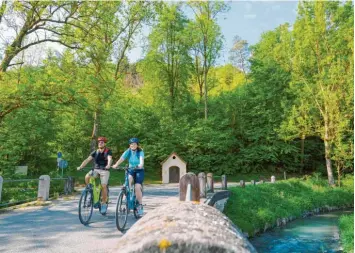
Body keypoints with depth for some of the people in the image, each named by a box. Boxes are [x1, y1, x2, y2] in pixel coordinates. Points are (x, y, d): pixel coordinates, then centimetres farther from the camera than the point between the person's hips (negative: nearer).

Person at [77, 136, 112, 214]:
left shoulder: (108, 151, -5)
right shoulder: (95, 152, 6)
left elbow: (110, 159, -25)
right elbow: (87, 159, -5)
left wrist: (108, 165, -47)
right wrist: (80, 167, -20)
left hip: (104, 170, -3)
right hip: (96, 169, 3)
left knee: (104, 186, -15)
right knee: (87, 177, -25)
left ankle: (104, 203, 2)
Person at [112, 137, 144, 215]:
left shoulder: (140, 152, -12)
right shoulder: (128, 151, -5)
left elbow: (141, 160, -30)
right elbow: (122, 158, -20)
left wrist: (140, 165, -53)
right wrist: (116, 164, -39)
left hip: (139, 171, -2)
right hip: (131, 170, 2)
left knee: (137, 187, -17)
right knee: (128, 180, -31)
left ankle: (140, 205, 0)